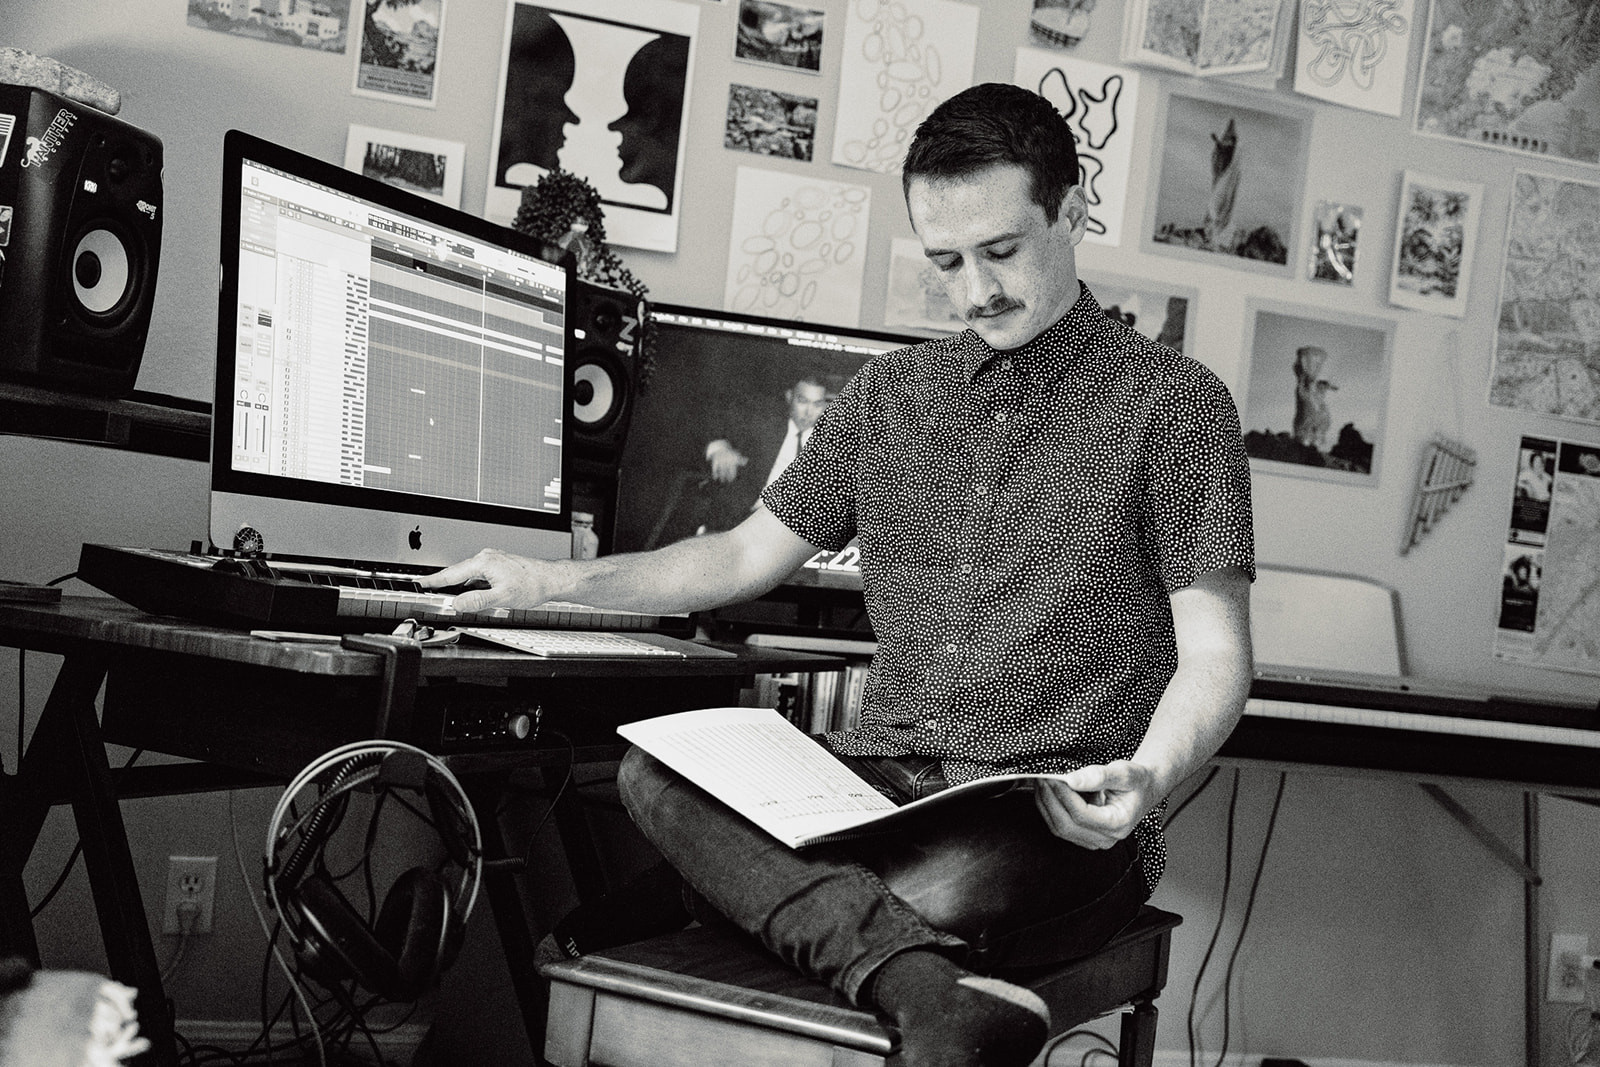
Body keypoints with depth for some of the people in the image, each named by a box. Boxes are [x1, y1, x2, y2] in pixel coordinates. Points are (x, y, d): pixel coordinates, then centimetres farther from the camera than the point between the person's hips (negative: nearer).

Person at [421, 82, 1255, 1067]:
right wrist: (554, 583, 14)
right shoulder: (891, 393, 18)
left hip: (1058, 814, -5)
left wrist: (1147, 776, -24)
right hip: (878, 778, 6)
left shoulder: (1178, 405, 1)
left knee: (941, 893, -42)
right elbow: (747, 555, 23)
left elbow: (1214, 660, -3)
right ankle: (934, 988, -40)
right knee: (656, 775, -26)